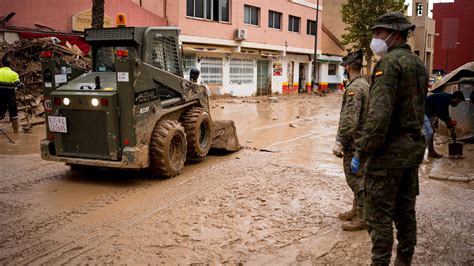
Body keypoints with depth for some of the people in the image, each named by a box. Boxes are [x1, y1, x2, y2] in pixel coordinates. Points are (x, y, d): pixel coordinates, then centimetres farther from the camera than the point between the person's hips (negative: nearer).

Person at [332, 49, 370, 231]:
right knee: (358, 178, 18)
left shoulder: (354, 88, -18)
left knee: (355, 179, -3)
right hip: (362, 140, 10)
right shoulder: (365, 84, 13)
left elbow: (350, 120, -26)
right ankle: (356, 210, 30)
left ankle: (362, 218, 4)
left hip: (354, 142, -10)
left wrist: (339, 142, -22)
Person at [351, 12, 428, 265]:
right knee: (405, 211, 16)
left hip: (389, 150, -9)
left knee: (379, 215, -1)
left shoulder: (389, 62, -14)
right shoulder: (419, 64, 13)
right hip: (413, 148, 9)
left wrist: (361, 151, -19)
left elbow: (379, 113, -23)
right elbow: (418, 109, 15)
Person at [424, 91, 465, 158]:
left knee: (431, 131, 14)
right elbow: (439, 114, -26)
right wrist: (450, 121, -15)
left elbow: (445, 115, 15)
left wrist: (451, 128, 13)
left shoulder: (446, 99, 10)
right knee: (429, 132, -10)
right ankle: (431, 152, -3)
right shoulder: (444, 99, -21)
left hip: (428, 113, 11)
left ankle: (431, 152, 18)